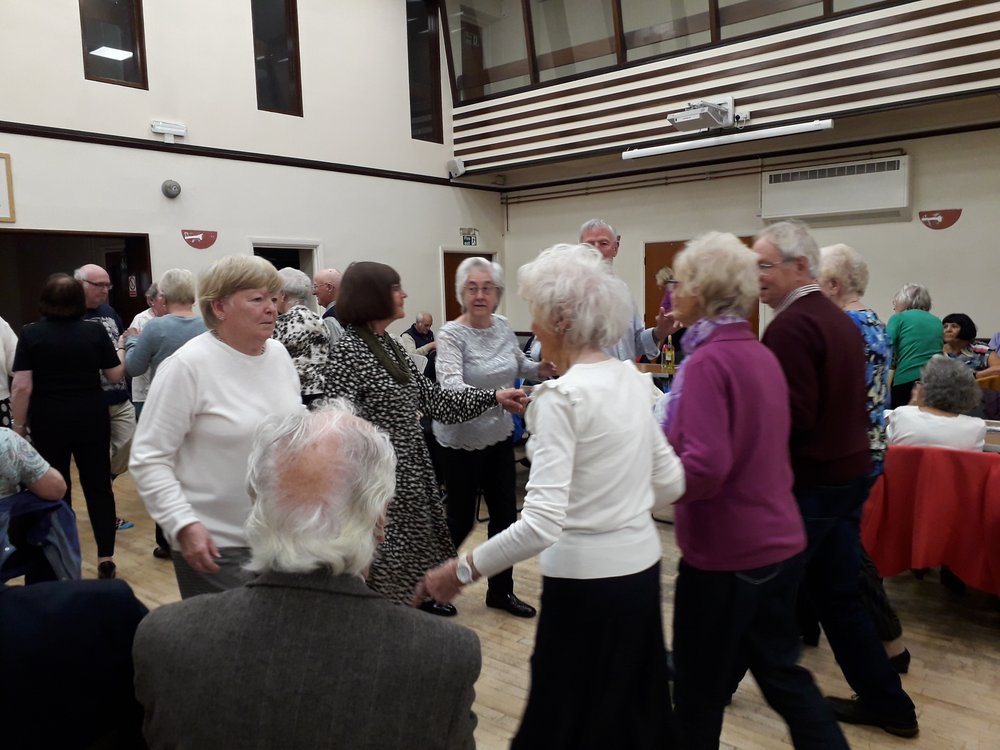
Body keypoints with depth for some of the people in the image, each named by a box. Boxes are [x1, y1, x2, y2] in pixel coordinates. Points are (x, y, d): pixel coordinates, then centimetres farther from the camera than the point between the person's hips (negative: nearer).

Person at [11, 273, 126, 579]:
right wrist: (120, 351, 19)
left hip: (49, 423, 0)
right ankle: (105, 558, 7)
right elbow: (115, 375, 2)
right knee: (98, 486, 6)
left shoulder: (31, 334, -6)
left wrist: (18, 426, -2)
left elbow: (22, 386, -10)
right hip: (92, 419, 0)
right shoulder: (95, 331, -5)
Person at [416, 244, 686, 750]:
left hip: (586, 580, -8)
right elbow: (671, 483, 10)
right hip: (641, 566, 8)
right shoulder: (632, 378, 2)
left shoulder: (561, 395, -20)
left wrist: (462, 571, -18)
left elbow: (540, 524, -27)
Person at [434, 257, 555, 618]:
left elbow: (519, 365, 19)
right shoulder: (450, 334, -19)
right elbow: (450, 386, -35)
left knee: (505, 515, 12)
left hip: (500, 437, 6)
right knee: (461, 520, 6)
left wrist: (540, 369, -4)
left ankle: (501, 591, 30)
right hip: (462, 442, -6)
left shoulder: (503, 327, 1)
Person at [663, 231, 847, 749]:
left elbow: (704, 468, -28)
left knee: (699, 690, 11)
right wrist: (660, 445, 18)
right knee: (782, 673, 21)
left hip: (725, 552, -8)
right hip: (780, 541, 8)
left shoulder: (707, 362, -19)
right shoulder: (762, 355, 7)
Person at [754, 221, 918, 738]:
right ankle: (888, 704, 27)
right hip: (847, 472, 9)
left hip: (807, 482, -9)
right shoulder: (839, 319, 11)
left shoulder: (790, 325, -20)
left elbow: (791, 415, -25)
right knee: (836, 594, 18)